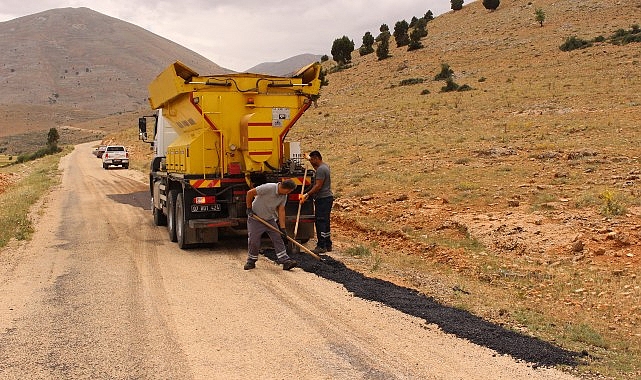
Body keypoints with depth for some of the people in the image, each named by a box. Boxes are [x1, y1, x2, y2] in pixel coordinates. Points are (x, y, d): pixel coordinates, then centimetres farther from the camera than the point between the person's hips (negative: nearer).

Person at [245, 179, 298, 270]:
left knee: (278, 239, -2)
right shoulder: (268, 188, -27)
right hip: (255, 219, -6)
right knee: (253, 241, -2)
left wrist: (282, 228, -10)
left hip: (270, 219, 6)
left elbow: (281, 211, -5)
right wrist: (249, 209, -15)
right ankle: (251, 261, 17)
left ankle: (285, 261, -2)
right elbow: (250, 193, -22)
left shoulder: (284, 196, -5)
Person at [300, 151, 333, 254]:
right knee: (325, 222, 14)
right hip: (327, 198, 11)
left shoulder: (321, 169, -16)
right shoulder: (325, 166, 16)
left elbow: (318, 186, -22)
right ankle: (328, 245, 19)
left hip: (323, 199, -10)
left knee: (320, 222, -9)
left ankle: (321, 246, -9)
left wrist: (307, 195, -23)